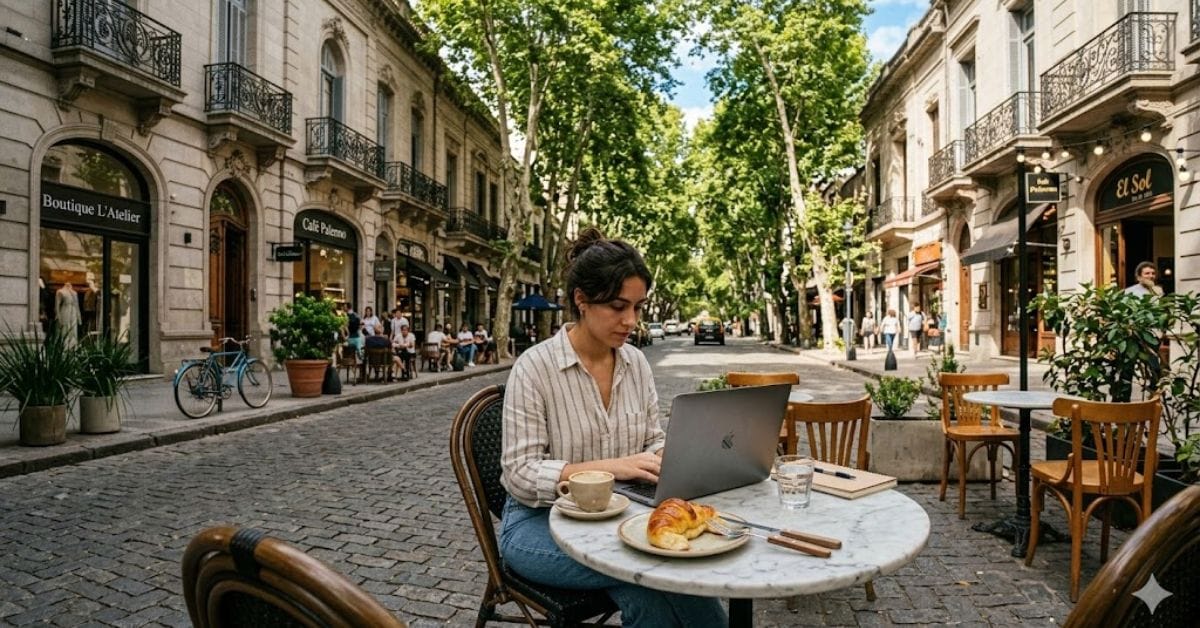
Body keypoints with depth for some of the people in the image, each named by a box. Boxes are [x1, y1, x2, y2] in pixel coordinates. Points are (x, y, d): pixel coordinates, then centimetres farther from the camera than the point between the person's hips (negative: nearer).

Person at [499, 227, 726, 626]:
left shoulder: (636, 363, 1)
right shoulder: (534, 368, -15)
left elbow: (653, 440, 10)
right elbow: (521, 473, -17)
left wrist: (665, 458, -15)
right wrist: (609, 466, -29)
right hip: (541, 520, -4)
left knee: (646, 591, -27)